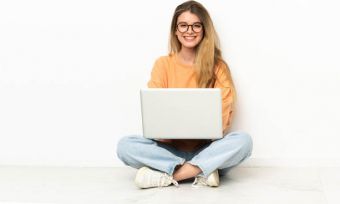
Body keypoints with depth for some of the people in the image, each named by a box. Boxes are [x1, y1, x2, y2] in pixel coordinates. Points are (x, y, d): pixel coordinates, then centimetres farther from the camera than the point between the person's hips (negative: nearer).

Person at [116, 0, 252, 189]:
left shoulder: (217, 67, 3)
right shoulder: (163, 64, 5)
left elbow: (223, 116, -4)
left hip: (207, 149, 0)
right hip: (171, 148, 0)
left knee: (243, 140, -30)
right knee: (125, 146, -24)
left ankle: (165, 175, -28)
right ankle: (203, 171, -26)